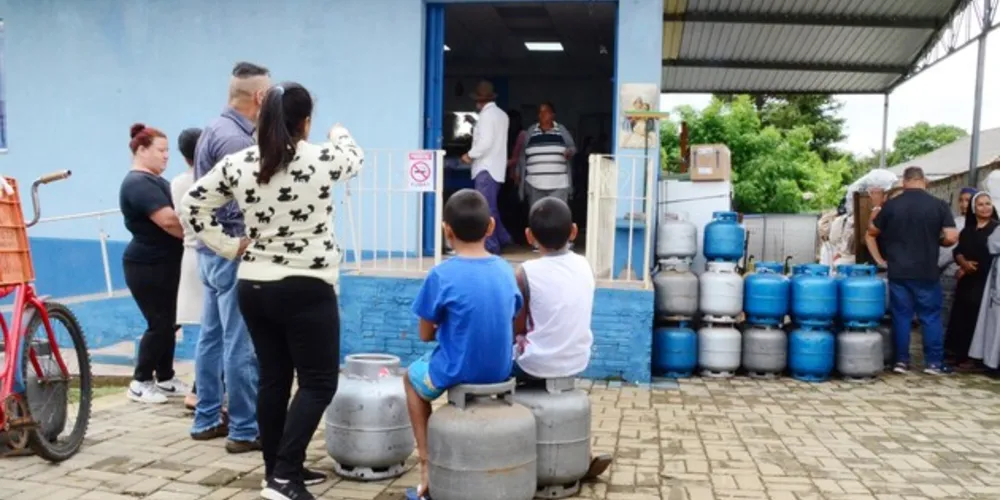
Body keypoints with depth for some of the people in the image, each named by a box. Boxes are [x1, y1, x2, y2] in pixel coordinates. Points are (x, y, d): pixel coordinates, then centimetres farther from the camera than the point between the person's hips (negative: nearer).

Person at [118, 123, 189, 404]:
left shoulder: (153, 181, 16)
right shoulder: (139, 183, -17)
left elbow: (172, 216, 16)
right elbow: (168, 220, -26)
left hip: (163, 264, 9)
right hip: (147, 266, -9)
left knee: (168, 323, 12)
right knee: (158, 324, -4)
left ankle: (165, 379, 21)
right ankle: (140, 382, 9)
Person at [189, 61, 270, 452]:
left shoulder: (216, 129, 14)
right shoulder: (234, 138, -18)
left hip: (214, 248, 10)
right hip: (233, 250, -10)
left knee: (213, 336, 15)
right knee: (242, 345, -3)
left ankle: (207, 419, 25)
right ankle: (245, 430, 5)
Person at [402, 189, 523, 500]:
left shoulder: (441, 275, -18)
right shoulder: (506, 270, -2)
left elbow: (426, 334, -9)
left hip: (457, 372, -5)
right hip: (500, 371, 5)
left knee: (412, 377, 29)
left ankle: (427, 464, 24)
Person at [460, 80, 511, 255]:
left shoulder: (487, 115, -12)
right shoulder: (502, 115, 15)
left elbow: (485, 142, -20)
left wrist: (470, 155, -9)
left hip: (486, 168, -9)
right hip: (496, 166, 9)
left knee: (485, 208, -6)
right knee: (490, 206, 17)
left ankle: (491, 246, -4)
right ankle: (502, 239, 20)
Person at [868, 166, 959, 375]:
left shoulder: (891, 205, -2)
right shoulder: (939, 205, -6)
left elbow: (872, 232, 8)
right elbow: (951, 238, -9)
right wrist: (935, 241, 10)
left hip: (898, 271, 1)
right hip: (927, 272, -1)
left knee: (901, 316, 7)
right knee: (931, 316, 9)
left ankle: (901, 361, 11)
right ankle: (934, 362, 13)